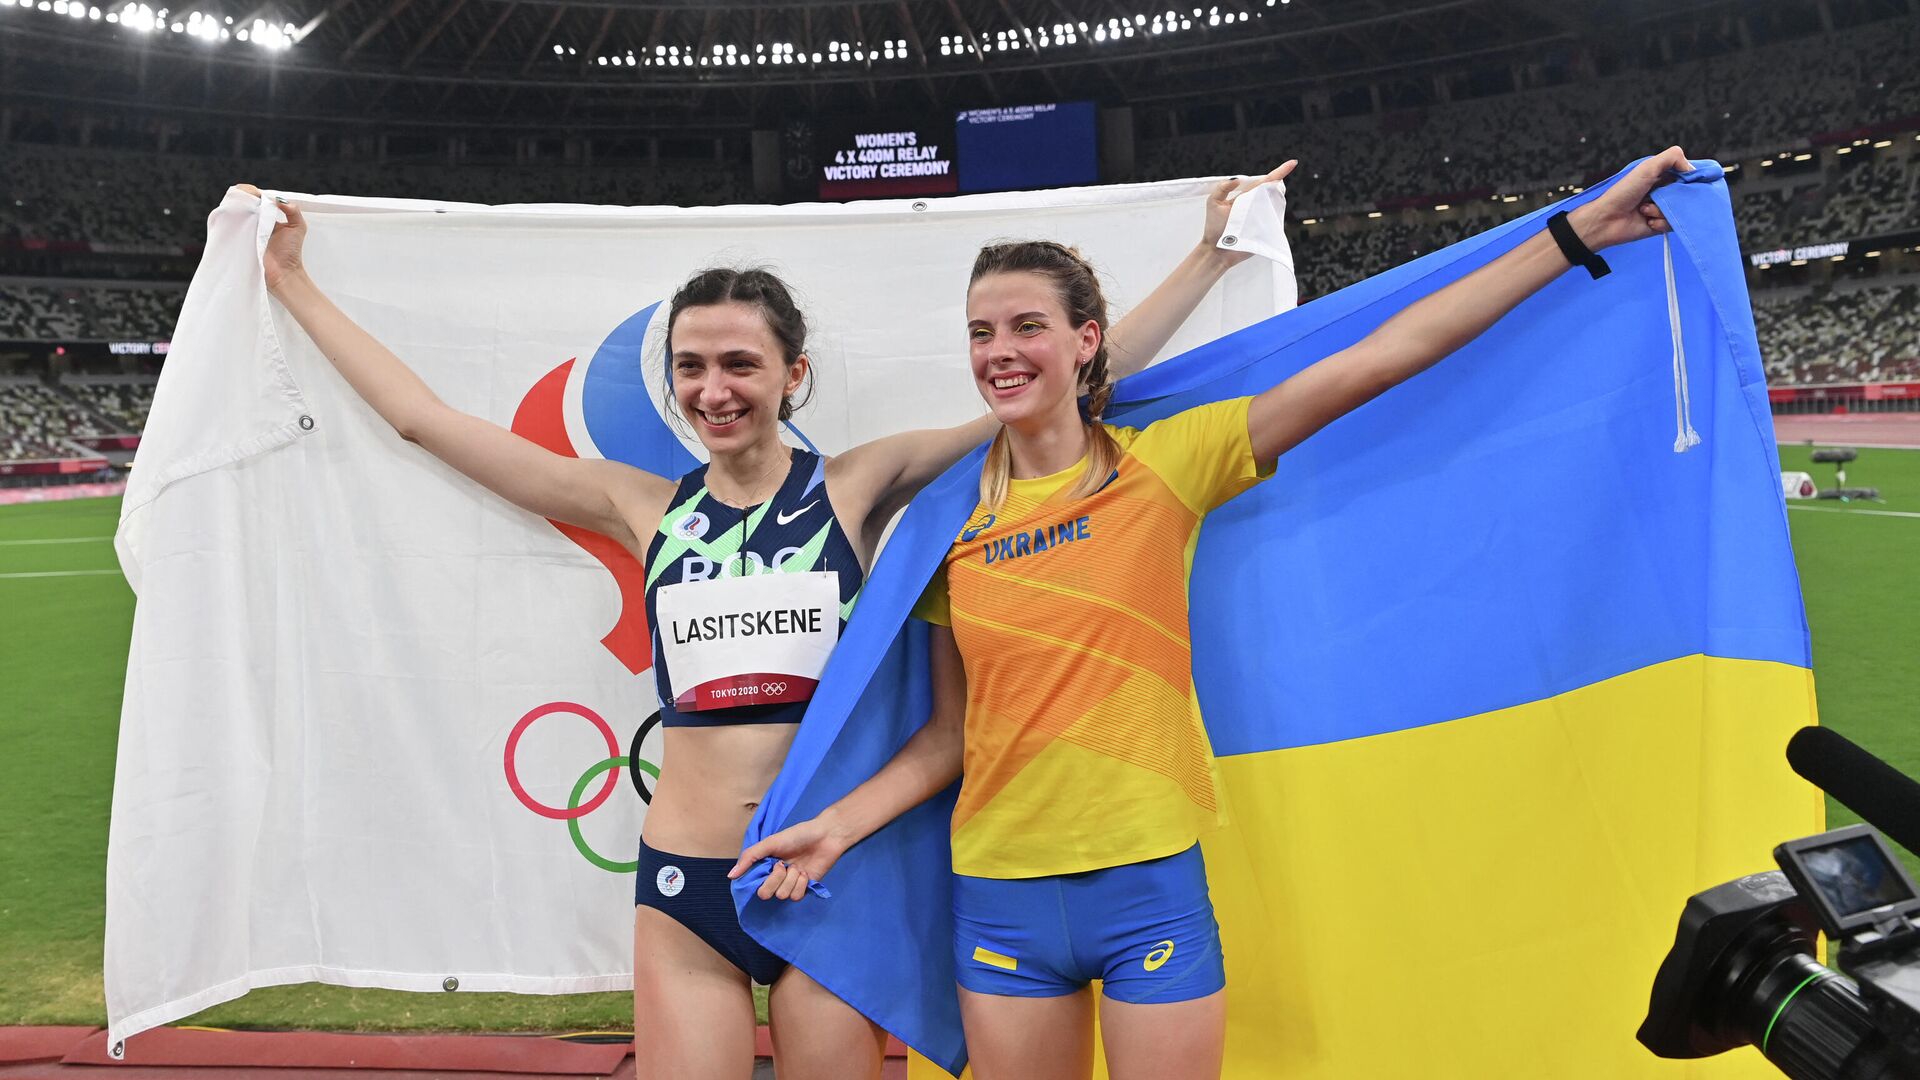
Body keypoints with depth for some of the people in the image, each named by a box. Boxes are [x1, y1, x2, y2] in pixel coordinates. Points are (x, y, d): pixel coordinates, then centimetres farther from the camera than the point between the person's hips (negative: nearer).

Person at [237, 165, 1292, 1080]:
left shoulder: (857, 486, -1)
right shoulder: (646, 507, 5)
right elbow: (425, 416, 11)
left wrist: (1210, 252, 4)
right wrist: (291, 280, 16)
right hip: (685, 884, 2)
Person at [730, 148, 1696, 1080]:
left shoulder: (1161, 466, -6)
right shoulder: (953, 525, 2)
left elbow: (1380, 359, -11)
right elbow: (950, 734, 7)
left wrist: (1582, 229, -12)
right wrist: (835, 825, -2)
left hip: (1150, 881, -2)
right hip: (1001, 896, 3)